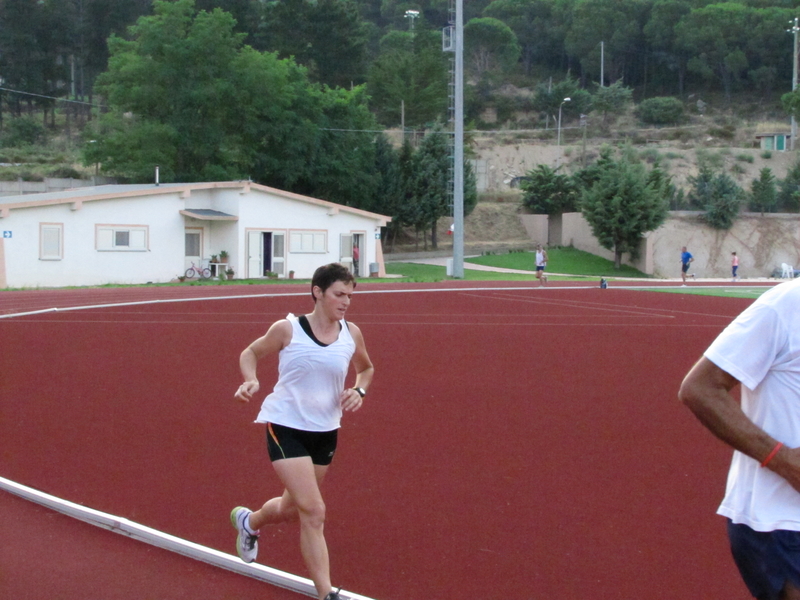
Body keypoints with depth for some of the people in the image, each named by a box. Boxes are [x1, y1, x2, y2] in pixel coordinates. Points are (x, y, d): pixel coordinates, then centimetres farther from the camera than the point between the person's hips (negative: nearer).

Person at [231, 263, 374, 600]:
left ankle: (249, 521, 52)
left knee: (292, 509, 18)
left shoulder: (351, 334, -2)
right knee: (313, 512, -15)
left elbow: (366, 368, 18)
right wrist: (251, 381, -17)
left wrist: (360, 390, -3)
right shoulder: (287, 329, -12)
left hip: (326, 432, 5)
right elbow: (250, 353, 3)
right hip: (286, 427, -5)